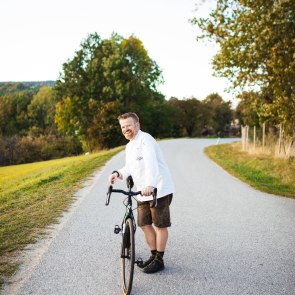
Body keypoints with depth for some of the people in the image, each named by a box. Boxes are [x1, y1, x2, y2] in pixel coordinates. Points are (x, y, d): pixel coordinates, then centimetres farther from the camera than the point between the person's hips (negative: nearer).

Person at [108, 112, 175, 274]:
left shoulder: (145, 139, -14)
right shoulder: (129, 146, 17)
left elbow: (151, 163, -30)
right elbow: (129, 168, 15)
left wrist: (150, 185, -44)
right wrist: (118, 174, -7)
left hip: (159, 190, -9)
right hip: (143, 192, 9)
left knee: (160, 225, 2)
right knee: (145, 224, 12)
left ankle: (159, 260, 14)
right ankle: (154, 255, 28)